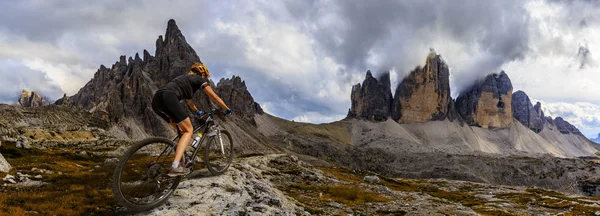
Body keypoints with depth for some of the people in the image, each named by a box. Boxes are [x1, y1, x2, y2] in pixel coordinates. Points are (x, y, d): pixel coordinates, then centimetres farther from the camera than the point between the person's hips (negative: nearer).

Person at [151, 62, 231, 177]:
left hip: (156, 100, 8)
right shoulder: (200, 79, 17)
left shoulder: (185, 78, 37)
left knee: (182, 129, 23)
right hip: (168, 98, -8)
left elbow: (188, 99, 52)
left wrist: (197, 111, 67)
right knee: (188, 130, 1)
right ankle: (175, 167, -14)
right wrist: (226, 109, 32)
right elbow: (214, 97, 18)